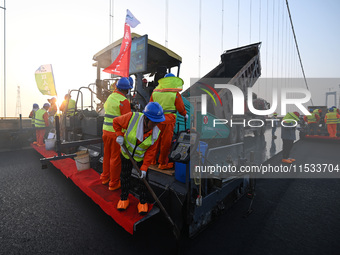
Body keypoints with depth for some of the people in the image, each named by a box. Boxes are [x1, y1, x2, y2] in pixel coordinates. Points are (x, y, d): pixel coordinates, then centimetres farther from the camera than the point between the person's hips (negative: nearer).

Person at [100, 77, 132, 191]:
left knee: (107, 155, 21)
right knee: (116, 158, 4)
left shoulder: (109, 97, 11)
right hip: (117, 132, -8)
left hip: (106, 130, 8)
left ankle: (105, 177, 39)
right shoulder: (124, 101, -14)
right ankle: (114, 183, 18)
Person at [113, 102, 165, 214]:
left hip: (142, 157, 0)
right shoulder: (132, 117, -33)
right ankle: (124, 199, 38)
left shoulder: (156, 132, -25)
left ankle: (143, 202, 30)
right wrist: (119, 135, -25)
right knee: (125, 176, 15)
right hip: (127, 152, 0)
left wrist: (144, 167, -17)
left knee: (143, 179, 8)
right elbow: (116, 121, -14)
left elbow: (151, 152, -16)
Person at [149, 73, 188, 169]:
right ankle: (163, 163, 18)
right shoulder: (175, 94, -6)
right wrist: (185, 115, 18)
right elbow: (181, 108, -1)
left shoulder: (155, 92, 9)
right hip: (168, 121, -5)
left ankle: (153, 160, 32)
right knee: (166, 142, 5)